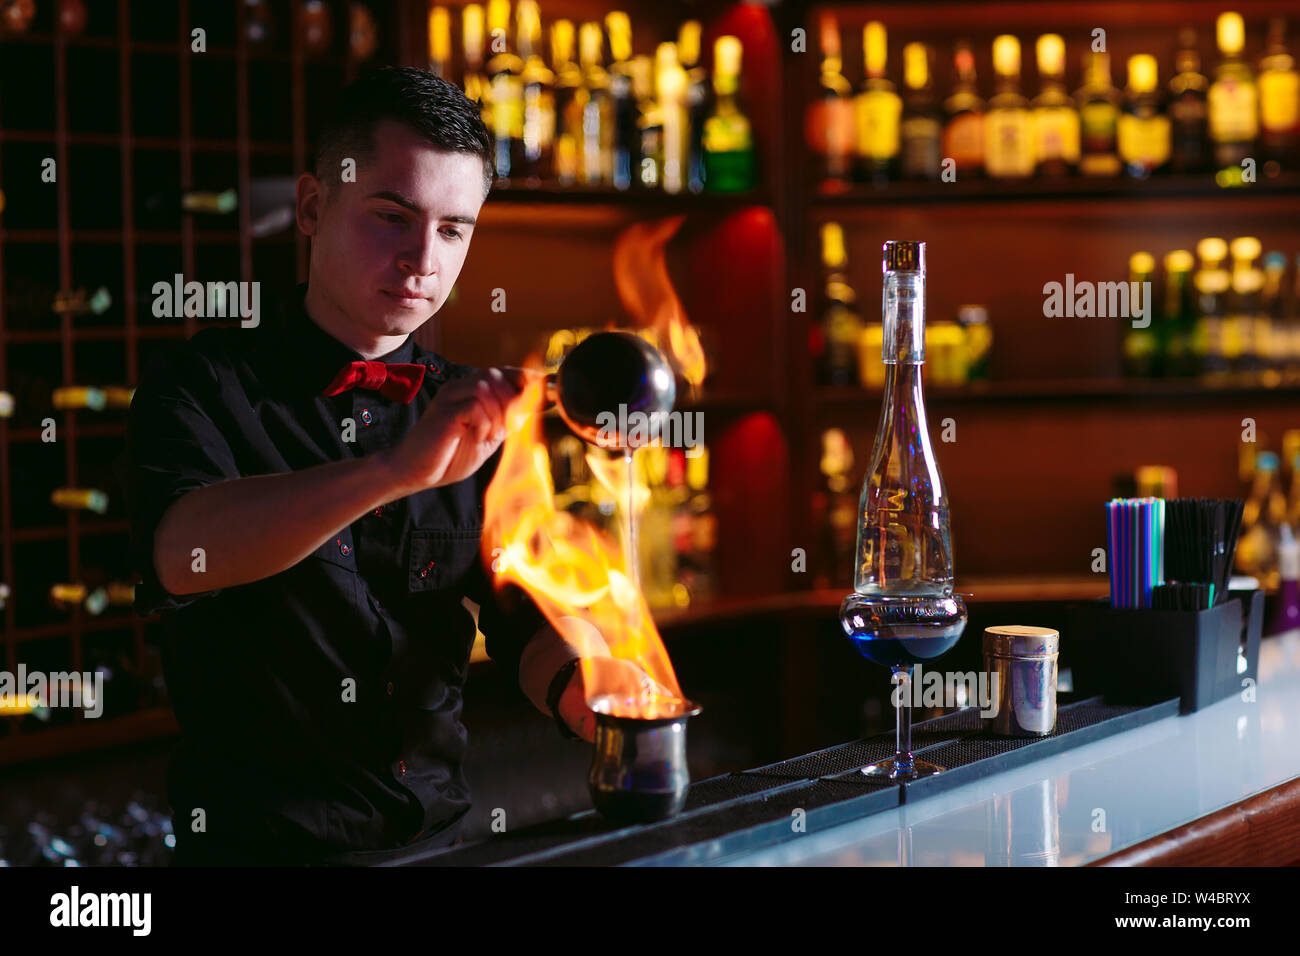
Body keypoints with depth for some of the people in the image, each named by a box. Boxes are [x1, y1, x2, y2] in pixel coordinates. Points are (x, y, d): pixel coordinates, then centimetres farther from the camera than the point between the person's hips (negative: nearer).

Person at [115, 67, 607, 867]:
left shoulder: (472, 414, 11)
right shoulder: (205, 385, -2)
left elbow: (523, 621, 8)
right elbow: (174, 553, -22)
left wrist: (585, 693, -14)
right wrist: (397, 469, -35)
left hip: (438, 832, 4)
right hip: (260, 840, -4)